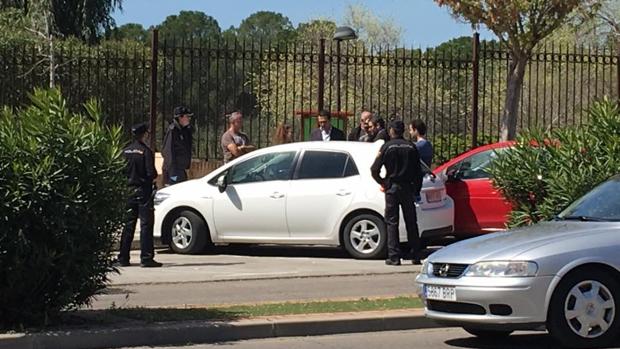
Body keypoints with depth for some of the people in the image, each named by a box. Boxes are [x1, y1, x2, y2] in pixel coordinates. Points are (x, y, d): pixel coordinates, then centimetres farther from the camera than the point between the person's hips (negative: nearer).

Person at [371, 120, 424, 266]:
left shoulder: (387, 147, -5)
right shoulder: (411, 147, 4)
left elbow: (374, 169, -8)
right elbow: (418, 171, 5)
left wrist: (382, 182, 8)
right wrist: (417, 189, 14)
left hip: (392, 188, -3)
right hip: (408, 188, 3)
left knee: (392, 222, 1)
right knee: (411, 222, 10)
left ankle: (394, 257, -4)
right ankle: (416, 256, 11)